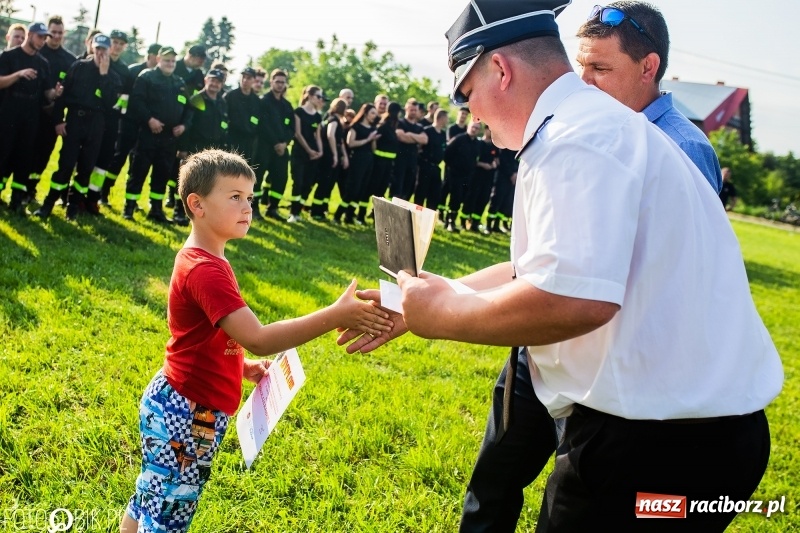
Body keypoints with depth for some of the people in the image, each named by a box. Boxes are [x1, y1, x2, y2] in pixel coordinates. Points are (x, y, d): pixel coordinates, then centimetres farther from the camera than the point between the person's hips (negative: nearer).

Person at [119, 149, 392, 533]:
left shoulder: (201, 260, 8)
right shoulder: (205, 270, -25)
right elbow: (258, 339, -33)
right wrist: (336, 316, -37)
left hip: (179, 404, 10)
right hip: (186, 413, -10)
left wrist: (242, 367, 5)